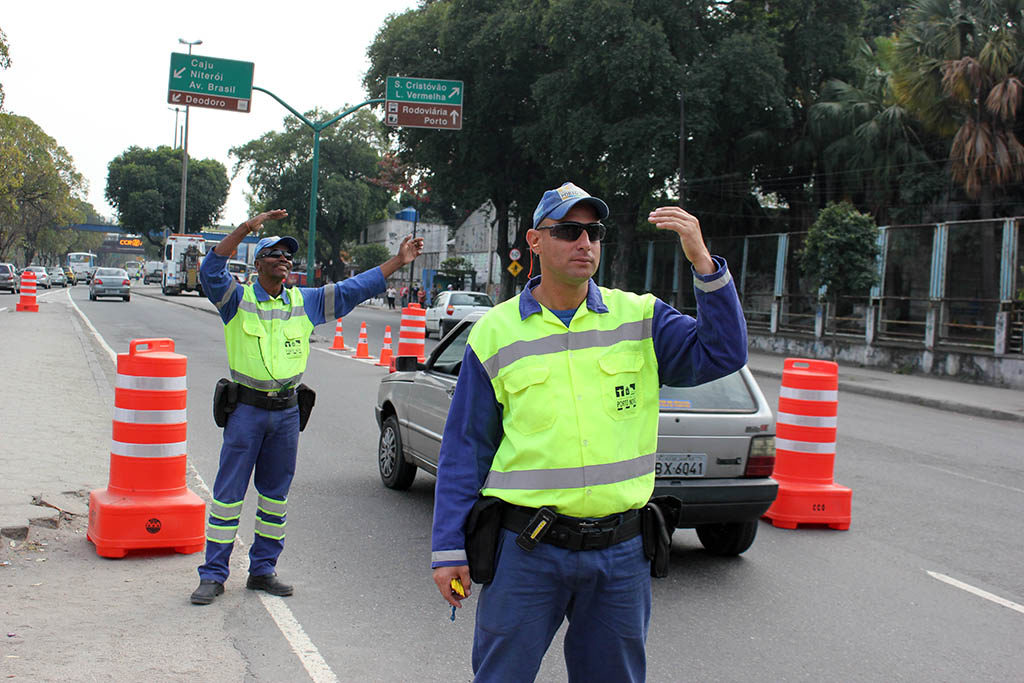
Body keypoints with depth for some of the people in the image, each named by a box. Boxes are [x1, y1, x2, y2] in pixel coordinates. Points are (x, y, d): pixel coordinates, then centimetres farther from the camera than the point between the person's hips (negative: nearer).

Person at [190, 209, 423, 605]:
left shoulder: (306, 302, 10)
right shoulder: (238, 299, -2)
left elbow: (354, 289, 12)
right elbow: (211, 272, -19)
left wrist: (398, 261, 10)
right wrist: (246, 229, -28)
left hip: (287, 412, 4)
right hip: (246, 409, -4)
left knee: (276, 494, 11)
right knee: (229, 492, -2)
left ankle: (263, 569, 22)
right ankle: (213, 575, 6)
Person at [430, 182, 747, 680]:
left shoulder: (639, 319, 5)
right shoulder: (495, 332, 1)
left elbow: (722, 354, -8)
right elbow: (465, 448, 2)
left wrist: (702, 261, -17)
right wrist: (449, 548, -1)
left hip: (622, 552, 2)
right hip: (527, 550, -1)